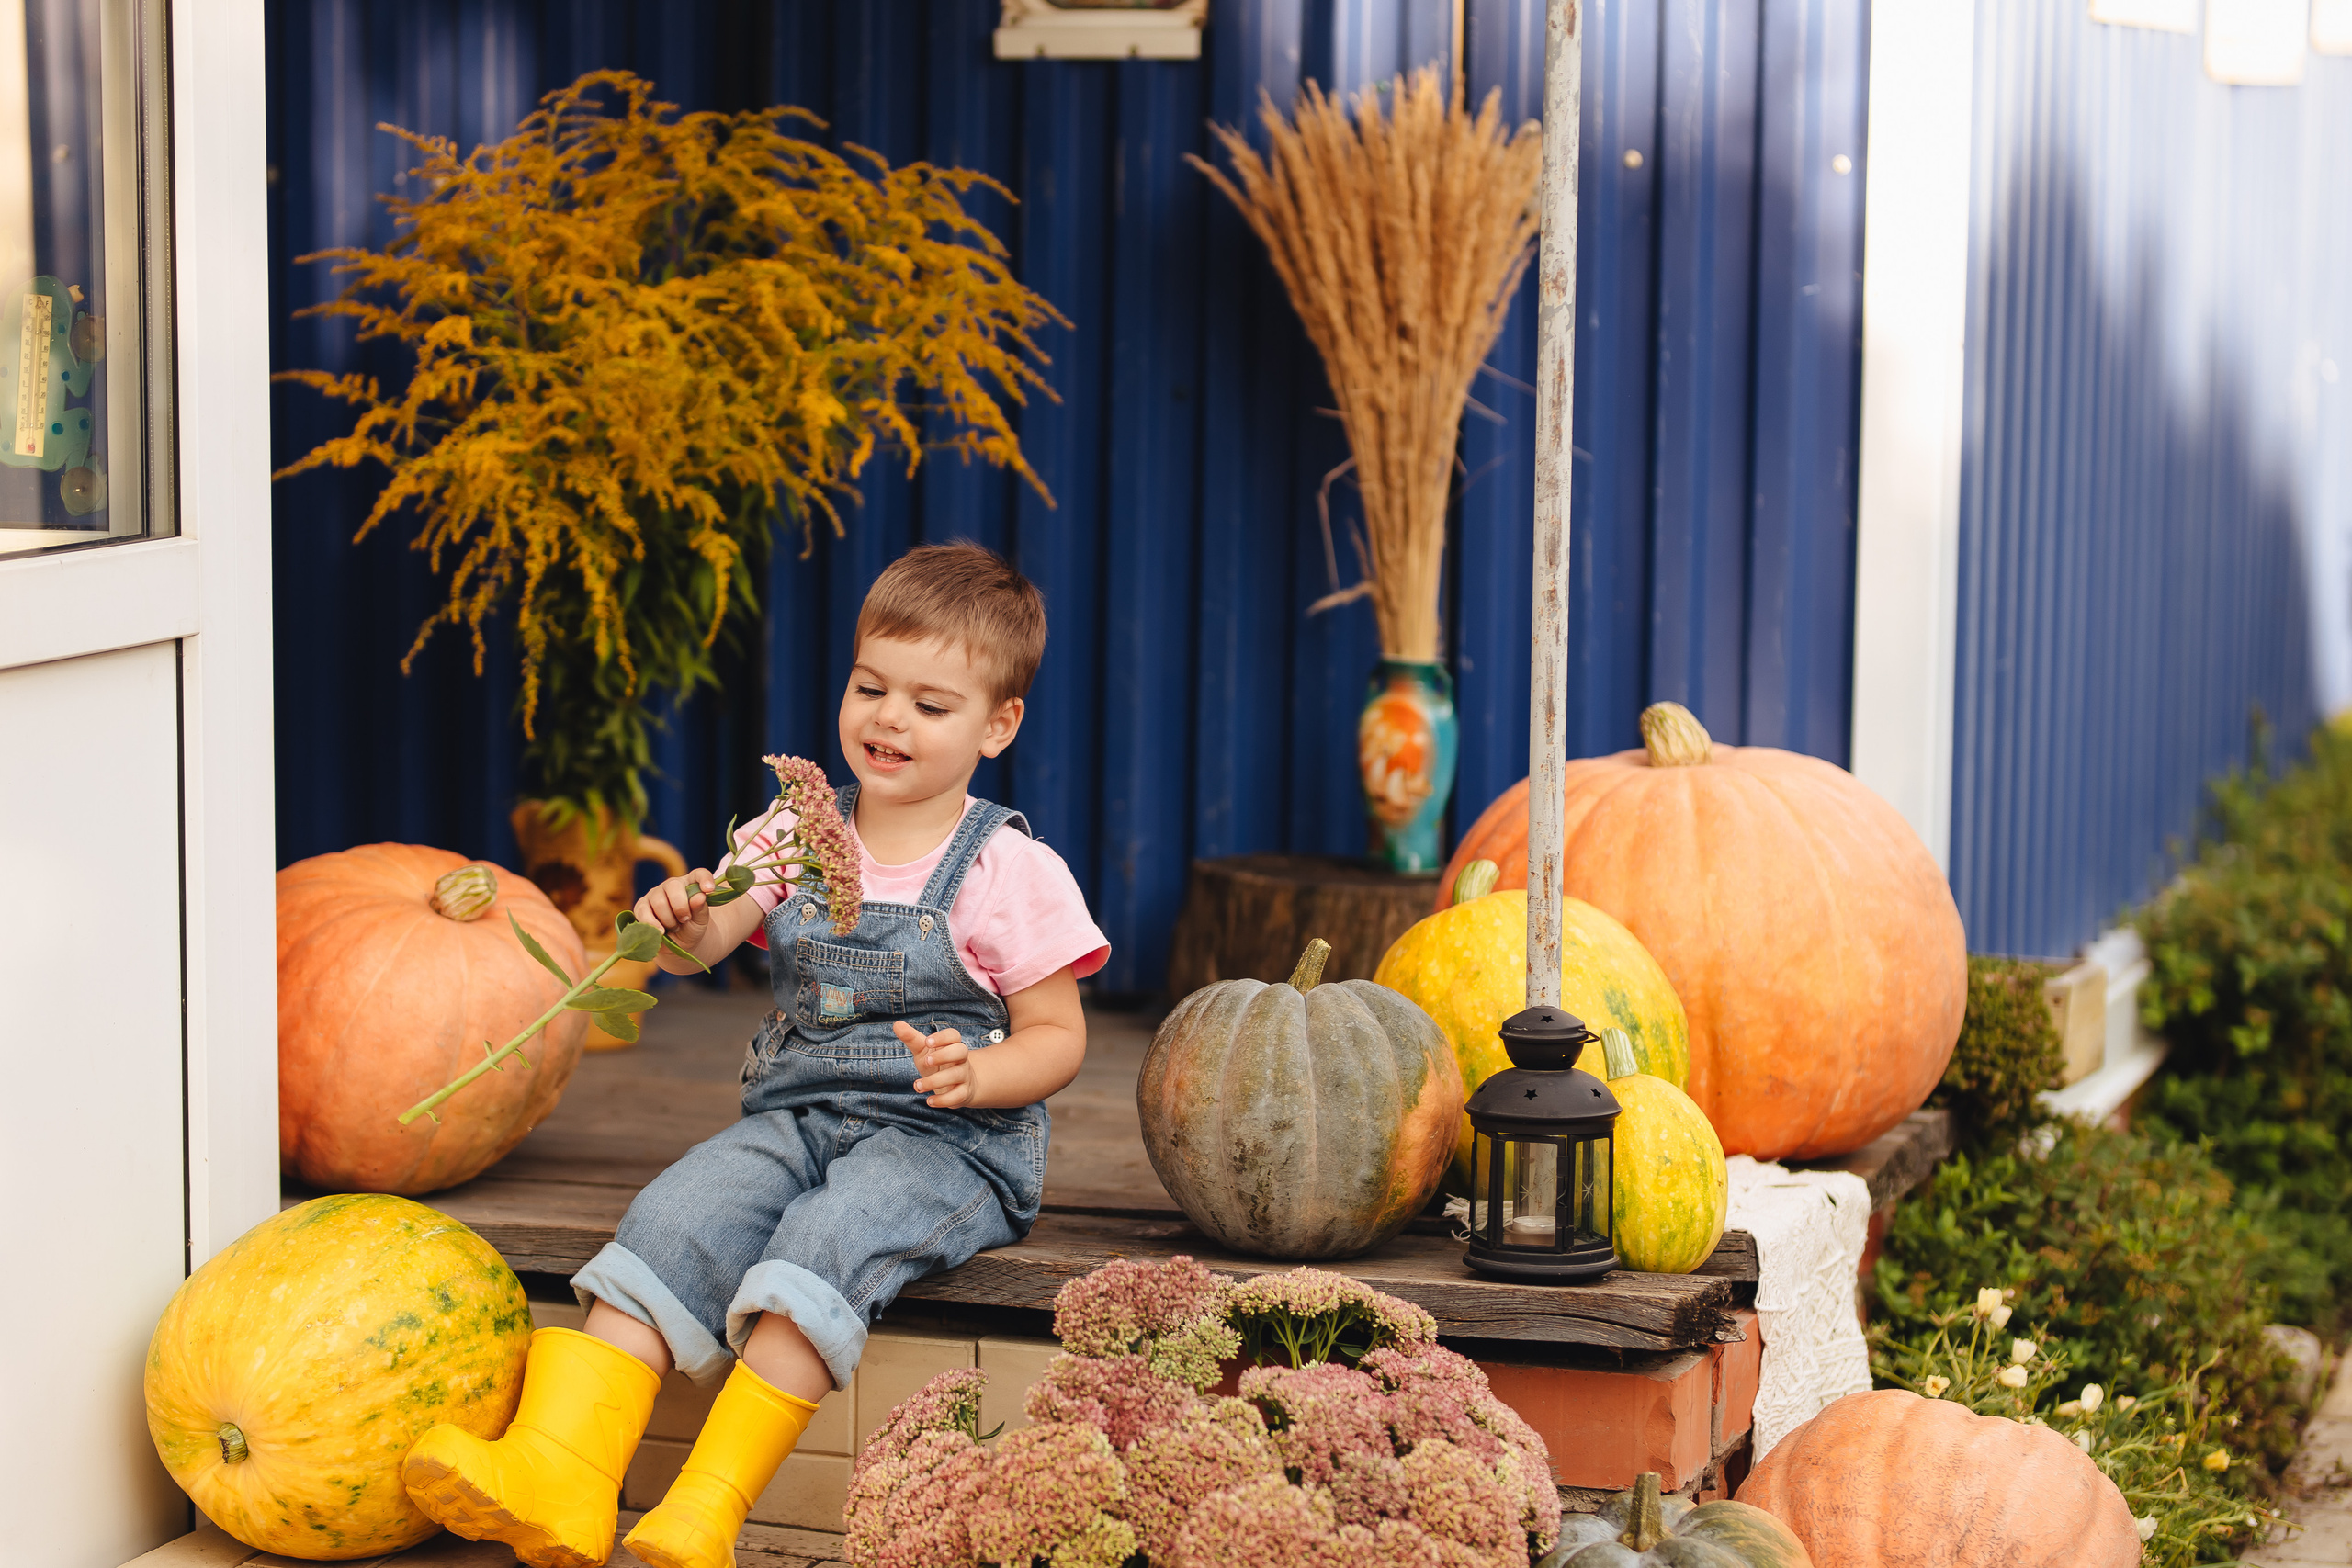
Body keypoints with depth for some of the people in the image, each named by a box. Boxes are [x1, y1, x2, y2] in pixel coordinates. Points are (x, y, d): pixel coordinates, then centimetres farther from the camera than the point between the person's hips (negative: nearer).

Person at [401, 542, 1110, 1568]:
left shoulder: (1011, 874, -1)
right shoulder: (795, 833, 10)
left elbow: (1058, 1038, 1)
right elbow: (706, 941, -1)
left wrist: (975, 1074, -20)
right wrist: (683, 922, -26)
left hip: (945, 1139, -4)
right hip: (793, 1117, 4)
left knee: (826, 1239, -34)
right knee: (673, 1220, -23)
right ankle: (559, 1475, -36)